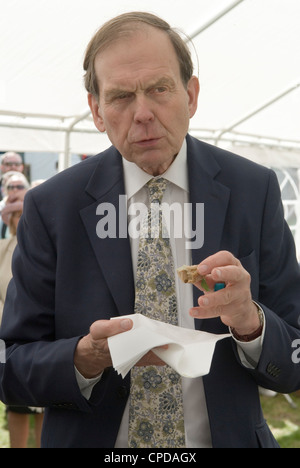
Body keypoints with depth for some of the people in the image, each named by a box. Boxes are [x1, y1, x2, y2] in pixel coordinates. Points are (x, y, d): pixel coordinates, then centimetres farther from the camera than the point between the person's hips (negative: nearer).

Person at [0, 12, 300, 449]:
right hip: (96, 439, 0)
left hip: (226, 437, 1)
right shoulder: (50, 207, -11)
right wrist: (88, 358, -28)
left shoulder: (255, 190, -9)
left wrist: (250, 321, -28)